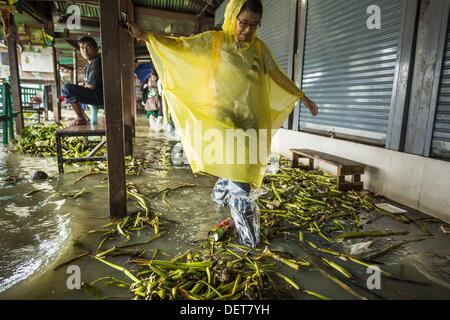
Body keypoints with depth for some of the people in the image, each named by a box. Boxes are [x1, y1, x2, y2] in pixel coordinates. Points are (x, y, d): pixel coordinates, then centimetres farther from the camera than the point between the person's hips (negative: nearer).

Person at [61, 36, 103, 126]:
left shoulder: (97, 62, -12)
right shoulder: (89, 65, 20)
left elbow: (92, 86, -18)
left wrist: (82, 85, 2)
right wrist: (83, 84, 5)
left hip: (99, 95, -11)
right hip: (95, 95, 11)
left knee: (67, 88, -20)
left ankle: (81, 119, -13)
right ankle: (85, 117, 15)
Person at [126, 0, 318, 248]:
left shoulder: (260, 48, 11)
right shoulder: (214, 40, 1)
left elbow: (277, 76, 17)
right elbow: (179, 45, 1)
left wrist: (302, 97, 20)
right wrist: (143, 36, -4)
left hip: (249, 118, 5)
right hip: (222, 115, -4)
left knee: (238, 167, 10)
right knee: (236, 165, -20)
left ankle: (221, 193, 38)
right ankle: (246, 219, -9)